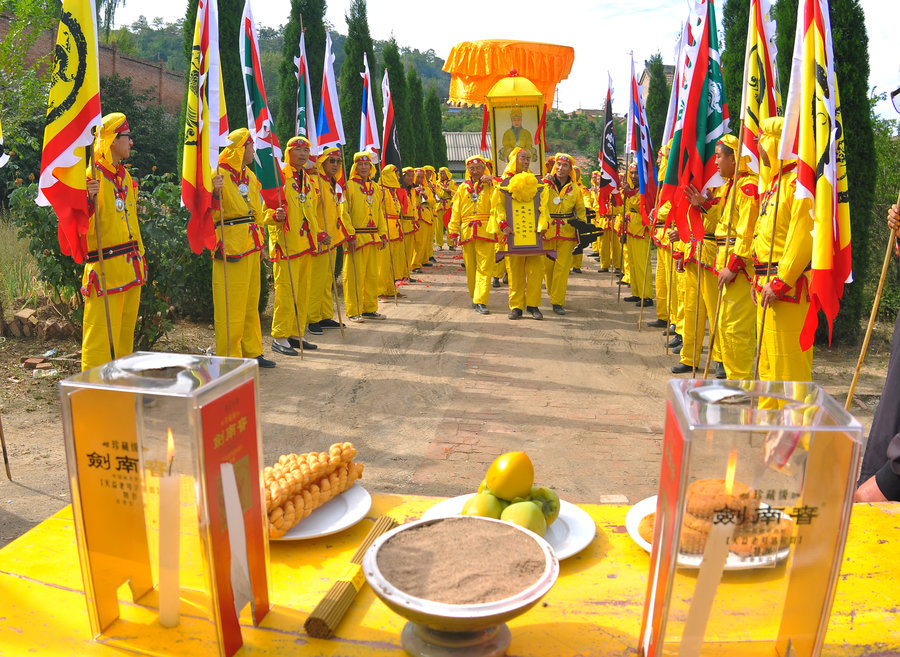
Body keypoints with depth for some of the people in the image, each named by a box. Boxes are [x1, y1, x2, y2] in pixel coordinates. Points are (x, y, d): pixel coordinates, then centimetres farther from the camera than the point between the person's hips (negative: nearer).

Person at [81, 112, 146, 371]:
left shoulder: (125, 177, 15)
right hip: (106, 270, -8)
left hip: (131, 269, 8)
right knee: (101, 335, -6)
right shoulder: (92, 177, -11)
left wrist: (140, 255, 21)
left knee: (126, 330, 15)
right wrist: (89, 200, -33)